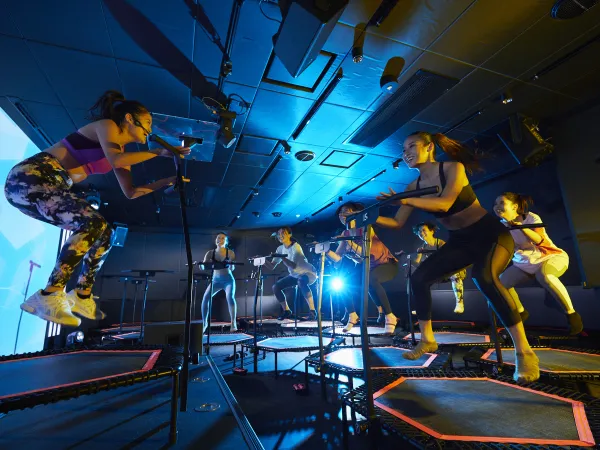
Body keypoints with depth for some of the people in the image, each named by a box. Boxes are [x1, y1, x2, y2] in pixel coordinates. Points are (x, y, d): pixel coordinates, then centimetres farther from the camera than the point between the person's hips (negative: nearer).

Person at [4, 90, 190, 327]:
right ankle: (48, 296, -20)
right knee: (93, 224, -26)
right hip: (29, 177, -9)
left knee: (103, 232, 3)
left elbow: (130, 192, 14)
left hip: (54, 187, 9)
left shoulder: (121, 150, 18)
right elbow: (115, 161, -25)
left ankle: (81, 295, 7)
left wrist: (168, 180, 10)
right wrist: (158, 152, -17)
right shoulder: (107, 125, -4)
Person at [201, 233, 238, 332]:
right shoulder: (210, 253, -5)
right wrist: (203, 265, -34)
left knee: (230, 297, -26)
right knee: (205, 297, -13)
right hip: (216, 280, 3)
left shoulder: (230, 253, -11)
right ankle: (204, 322, 4)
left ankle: (233, 323, -18)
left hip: (228, 280, -3)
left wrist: (230, 265, -39)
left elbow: (232, 268, -17)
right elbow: (204, 267, -11)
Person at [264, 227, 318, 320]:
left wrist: (282, 257, -42)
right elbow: (272, 267, -6)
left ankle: (312, 311, -29)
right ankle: (286, 311, 13)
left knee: (301, 281, -41)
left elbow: (293, 266, -35)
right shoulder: (280, 249, -4)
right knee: (276, 287, -4)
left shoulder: (295, 247, -24)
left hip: (308, 273, -7)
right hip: (295, 275, 7)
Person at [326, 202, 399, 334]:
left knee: (369, 279, -38)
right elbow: (337, 258, -8)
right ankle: (352, 316, 6)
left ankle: (389, 317, -22)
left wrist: (350, 243, -45)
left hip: (386, 264, -7)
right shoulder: (345, 234, -1)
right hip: (367, 267, 7)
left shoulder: (365, 228, -21)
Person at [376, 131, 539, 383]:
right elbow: (397, 223, -4)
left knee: (483, 277, -36)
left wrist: (406, 201, -42)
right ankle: (427, 340, 6)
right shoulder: (414, 187, 0)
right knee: (419, 277, -10)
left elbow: (445, 203, -32)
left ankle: (524, 352, -20)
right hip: (459, 241, 6)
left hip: (490, 234, -5)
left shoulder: (453, 168, -16)